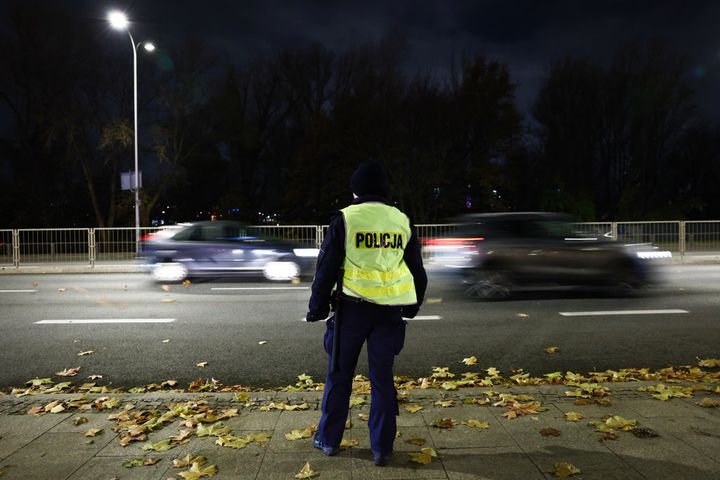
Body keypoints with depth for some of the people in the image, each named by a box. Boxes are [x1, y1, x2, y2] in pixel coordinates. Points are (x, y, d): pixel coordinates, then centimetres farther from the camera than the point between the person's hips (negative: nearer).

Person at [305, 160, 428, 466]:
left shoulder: (344, 219, -4)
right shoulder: (402, 221, 7)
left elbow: (326, 268, -3)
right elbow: (417, 270, 14)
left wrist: (317, 307, 7)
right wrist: (412, 306, 27)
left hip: (352, 308, -2)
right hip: (389, 312, 3)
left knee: (339, 375, 12)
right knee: (382, 378, 11)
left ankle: (329, 440, 24)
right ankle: (382, 448, 16)